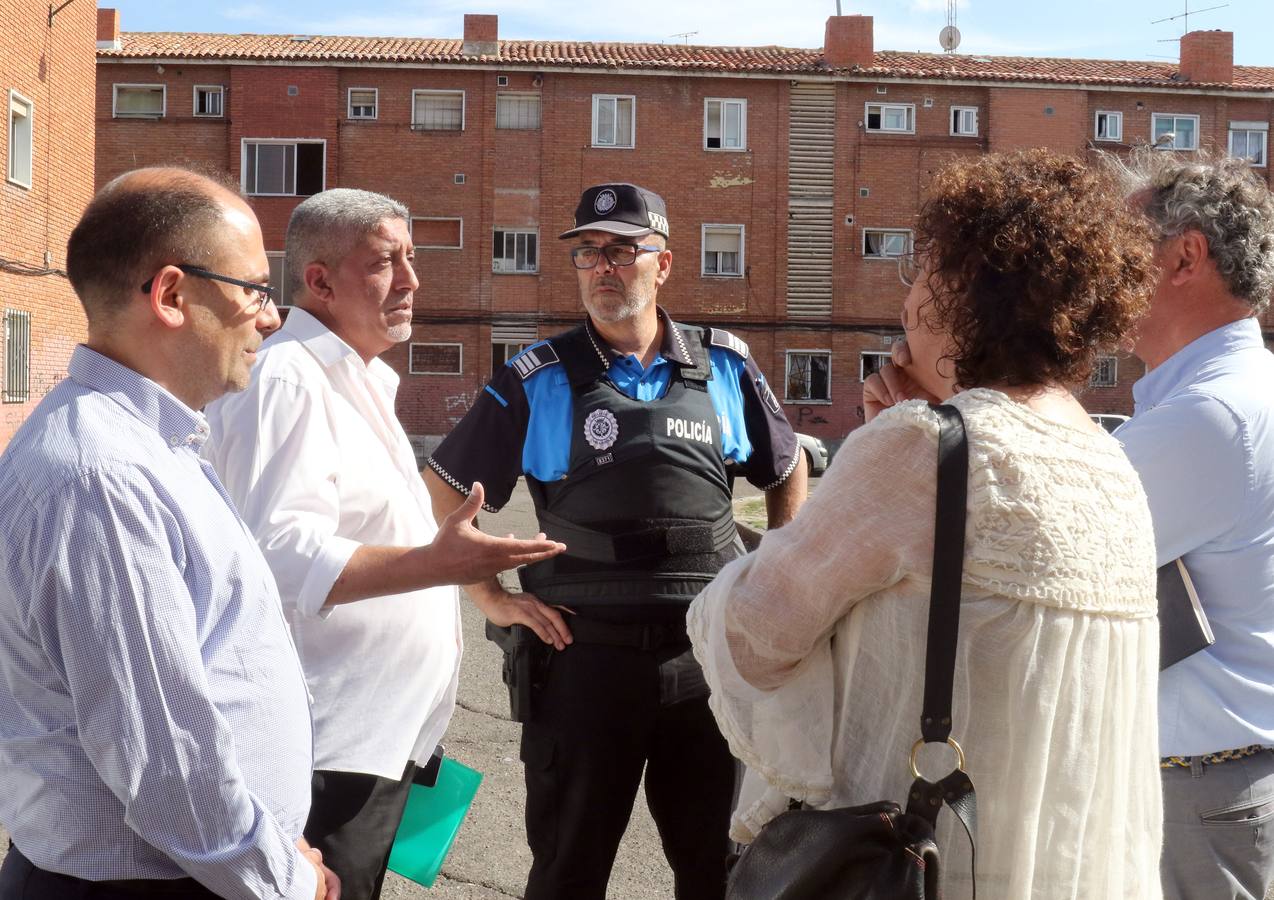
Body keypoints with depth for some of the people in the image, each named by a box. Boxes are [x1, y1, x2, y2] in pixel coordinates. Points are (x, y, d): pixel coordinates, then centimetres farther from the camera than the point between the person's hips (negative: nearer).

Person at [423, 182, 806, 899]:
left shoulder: (725, 365, 4)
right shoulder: (539, 380, -2)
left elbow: (788, 470, 18)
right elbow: (444, 487, 5)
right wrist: (489, 592, -2)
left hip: (711, 655, 2)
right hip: (585, 653, -1)